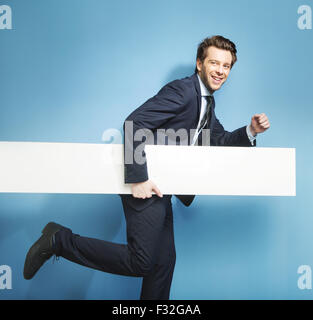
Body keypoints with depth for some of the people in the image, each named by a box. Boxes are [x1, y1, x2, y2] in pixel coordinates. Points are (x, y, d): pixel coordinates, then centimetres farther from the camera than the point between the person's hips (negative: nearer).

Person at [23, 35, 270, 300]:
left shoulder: (207, 102, 18)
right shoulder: (182, 90, -14)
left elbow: (221, 141, 25)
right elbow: (134, 123, -23)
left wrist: (250, 131, 5)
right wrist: (138, 178, -27)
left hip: (160, 190, 10)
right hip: (145, 185, -10)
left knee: (165, 259, 15)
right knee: (140, 263, -11)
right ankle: (60, 240, -1)